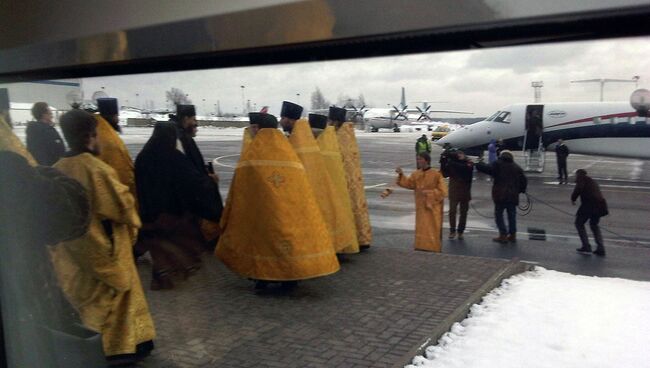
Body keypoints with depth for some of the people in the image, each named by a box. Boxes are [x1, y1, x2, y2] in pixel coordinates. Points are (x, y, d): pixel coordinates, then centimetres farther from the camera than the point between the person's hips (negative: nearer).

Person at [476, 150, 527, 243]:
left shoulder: (497, 164, -1)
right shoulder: (517, 167, 13)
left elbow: (486, 168, -17)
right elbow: (524, 180, 12)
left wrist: (478, 164, -2)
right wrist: (520, 190, 25)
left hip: (500, 195, -4)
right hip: (513, 196, 4)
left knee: (498, 214, 4)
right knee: (512, 215, 13)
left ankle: (503, 235, -1)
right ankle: (512, 235, 19)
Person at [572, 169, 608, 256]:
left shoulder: (582, 179, 3)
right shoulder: (593, 181, 28)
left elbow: (578, 189, -14)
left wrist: (573, 199, -2)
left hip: (589, 204, -8)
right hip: (600, 205, 8)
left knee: (579, 223, 10)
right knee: (594, 225, 24)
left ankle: (586, 247, 4)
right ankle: (601, 249, 16)